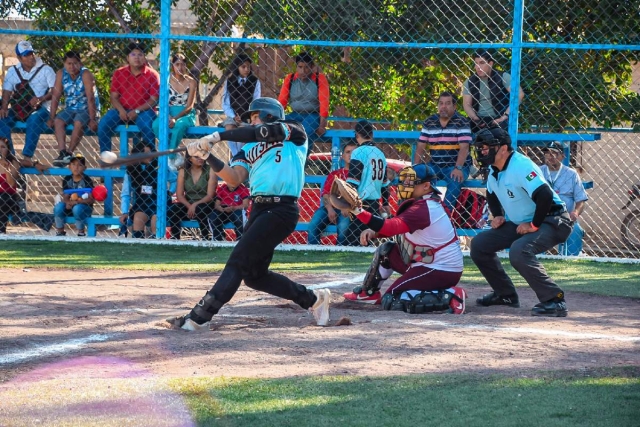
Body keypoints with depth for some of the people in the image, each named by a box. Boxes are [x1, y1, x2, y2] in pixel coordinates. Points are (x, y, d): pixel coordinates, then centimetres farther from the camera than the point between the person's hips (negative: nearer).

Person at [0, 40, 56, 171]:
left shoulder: (45, 70, 4)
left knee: (34, 120, -37)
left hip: (41, 109, -4)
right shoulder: (13, 71, 14)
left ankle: (27, 158, -43)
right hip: (19, 109, 4)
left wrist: (41, 99, -21)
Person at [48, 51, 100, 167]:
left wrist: (92, 120, -26)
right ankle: (62, 152, -33)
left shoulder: (85, 75, -16)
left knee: (78, 123, -33)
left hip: (87, 109, -4)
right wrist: (51, 117, -9)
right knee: (58, 121, -23)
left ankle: (69, 153, -28)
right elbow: (55, 96, -3)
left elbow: (91, 98, -21)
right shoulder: (61, 74, -3)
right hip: (70, 109, 5)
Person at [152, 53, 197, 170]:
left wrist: (175, 118, -21)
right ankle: (175, 156, -23)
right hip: (169, 113, 2)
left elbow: (189, 106, -6)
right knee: (156, 125, -33)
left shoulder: (191, 82, 1)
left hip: (186, 115, -2)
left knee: (180, 125, -39)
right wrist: (167, 117, -21)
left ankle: (171, 157, -25)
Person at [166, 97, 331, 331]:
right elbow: (234, 178, 3)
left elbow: (263, 133, -14)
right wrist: (208, 156, -12)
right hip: (258, 209, 8)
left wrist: (218, 136, -18)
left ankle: (199, 316, -16)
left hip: (282, 209, -8)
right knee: (254, 275, 10)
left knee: (239, 261, -14)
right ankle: (313, 299, 26)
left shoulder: (295, 133, 3)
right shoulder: (249, 149, 20)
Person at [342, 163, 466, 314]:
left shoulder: (422, 209, -24)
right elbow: (396, 226, 13)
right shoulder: (426, 202, 8)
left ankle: (449, 297, -15)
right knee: (385, 251, 17)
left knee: (391, 301, -12)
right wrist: (374, 232, -5)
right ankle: (368, 293, 33)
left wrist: (359, 211, -43)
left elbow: (391, 227, -36)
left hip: (440, 272, -10)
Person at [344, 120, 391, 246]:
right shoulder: (380, 154, 12)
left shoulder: (359, 152, -9)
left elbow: (353, 182, -15)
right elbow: (385, 183, 19)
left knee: (353, 240, -11)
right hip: (375, 204, 8)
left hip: (361, 203, -8)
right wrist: (386, 204, 29)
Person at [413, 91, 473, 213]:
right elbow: (421, 146, 8)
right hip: (435, 166, 4)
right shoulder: (429, 122, 8)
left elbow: (464, 147, -14)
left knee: (455, 182, -34)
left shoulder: (461, 122, -5)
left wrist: (458, 168, -27)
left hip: (456, 166, -4)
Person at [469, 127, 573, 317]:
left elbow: (545, 195, -35)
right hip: (519, 224, 10)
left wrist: (534, 225, -27)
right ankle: (505, 294, 19)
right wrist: (497, 215, 10)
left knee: (519, 251, -36)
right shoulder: (494, 170, 5)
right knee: (479, 244, 8)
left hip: (551, 221, -10)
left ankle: (554, 300, -30)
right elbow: (492, 193, 26)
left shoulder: (521, 166, -25)